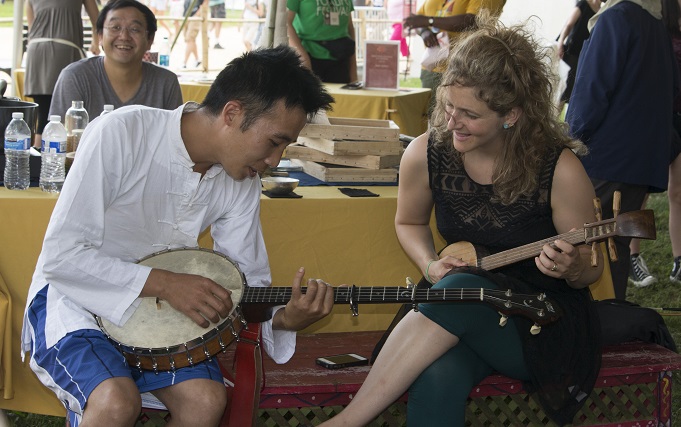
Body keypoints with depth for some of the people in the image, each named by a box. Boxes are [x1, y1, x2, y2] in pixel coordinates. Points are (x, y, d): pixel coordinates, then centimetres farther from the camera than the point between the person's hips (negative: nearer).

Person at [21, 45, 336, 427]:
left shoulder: (243, 183, -2)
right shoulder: (121, 134, -22)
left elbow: (248, 281, 2)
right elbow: (60, 255, -23)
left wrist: (283, 319, -21)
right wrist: (164, 283, -28)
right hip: (74, 294, -5)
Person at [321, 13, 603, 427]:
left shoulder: (559, 169, -16)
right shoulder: (426, 154, -6)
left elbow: (592, 268, -3)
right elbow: (410, 223, 16)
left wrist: (571, 267, -27)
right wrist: (430, 264, -5)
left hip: (548, 326, -2)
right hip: (461, 316, 3)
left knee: (460, 288, -36)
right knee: (436, 381, -36)